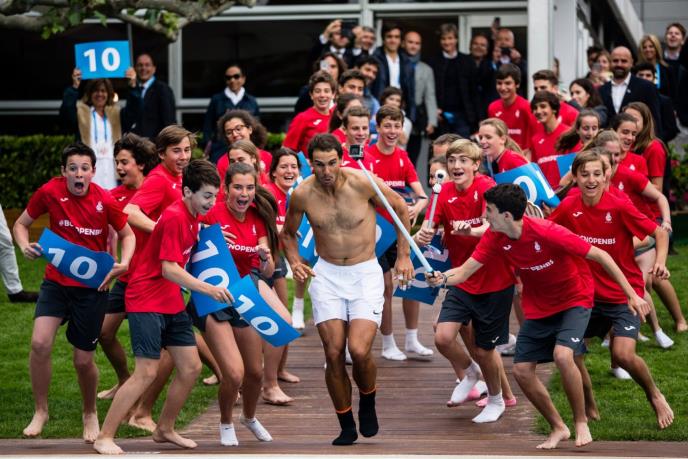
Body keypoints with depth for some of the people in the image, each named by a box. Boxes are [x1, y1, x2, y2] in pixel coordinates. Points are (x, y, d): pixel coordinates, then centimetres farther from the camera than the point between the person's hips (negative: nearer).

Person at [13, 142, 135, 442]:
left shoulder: (104, 201, -13)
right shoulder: (50, 192, -11)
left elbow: (127, 235, 4)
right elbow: (21, 223, 4)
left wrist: (124, 263, -15)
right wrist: (25, 246, -17)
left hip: (92, 286, -1)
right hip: (56, 282, 1)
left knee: (84, 360, 4)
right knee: (40, 343, -20)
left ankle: (90, 414, 33)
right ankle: (40, 411, 0)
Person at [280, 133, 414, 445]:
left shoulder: (363, 183, -14)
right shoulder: (302, 194, -7)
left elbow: (401, 209, 2)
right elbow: (288, 233, 14)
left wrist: (404, 255, 1)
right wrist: (294, 261, -4)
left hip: (366, 273, -2)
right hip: (326, 275, 2)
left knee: (359, 351, -17)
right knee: (334, 354, -5)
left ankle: (368, 402, 15)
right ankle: (346, 425, 12)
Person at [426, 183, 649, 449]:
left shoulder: (547, 233, -31)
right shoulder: (494, 238, -13)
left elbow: (599, 255, -24)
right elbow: (465, 271, -13)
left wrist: (631, 294, -23)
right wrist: (442, 278, -37)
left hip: (574, 300, -6)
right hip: (538, 308, 6)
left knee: (562, 356, -29)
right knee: (521, 370, -2)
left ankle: (581, 423, -7)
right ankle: (558, 428, 18)